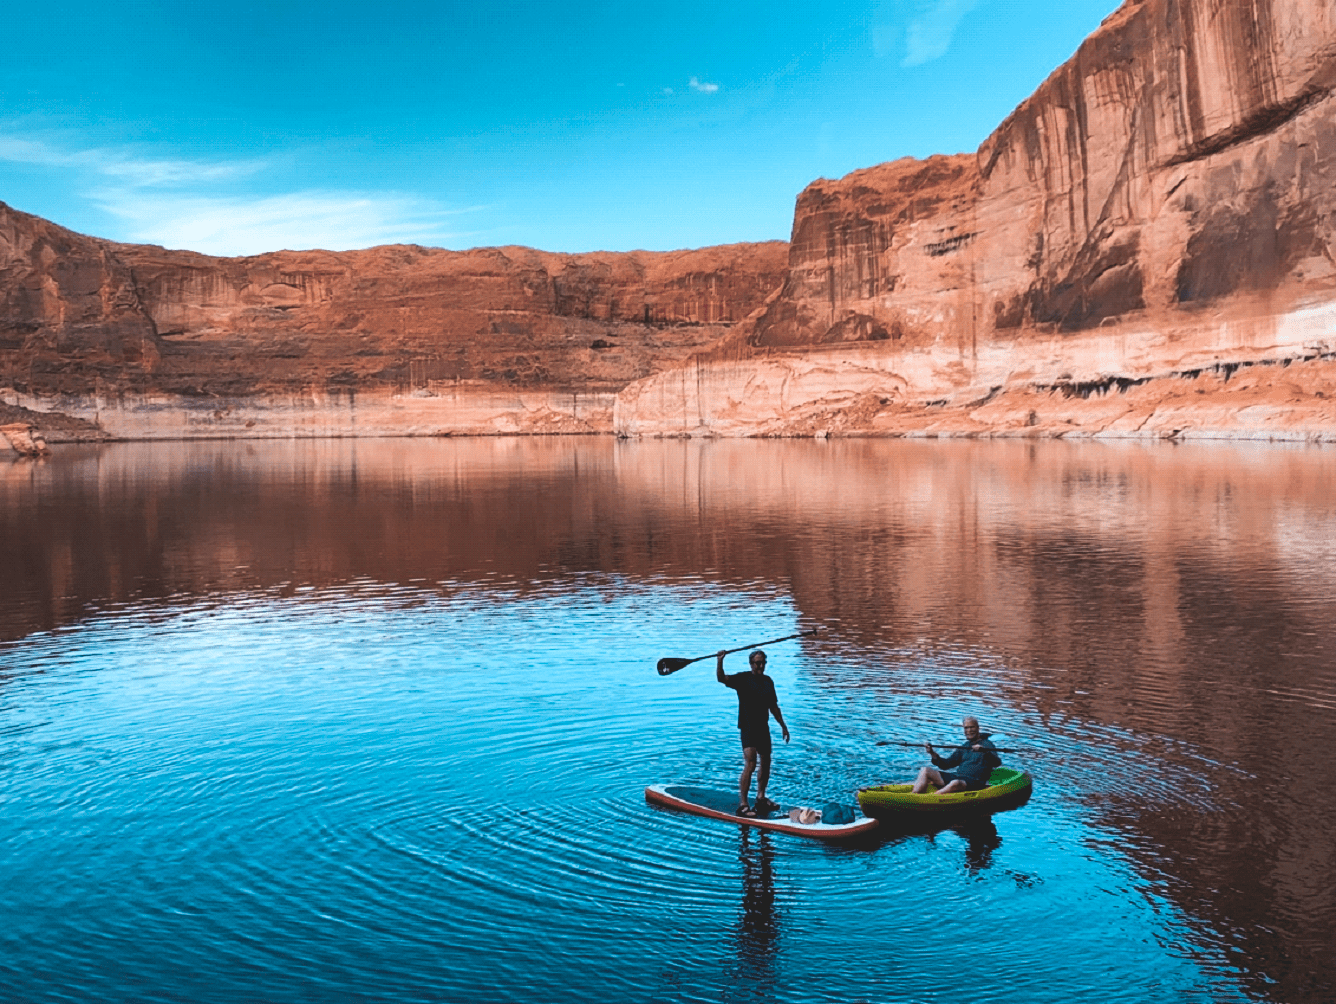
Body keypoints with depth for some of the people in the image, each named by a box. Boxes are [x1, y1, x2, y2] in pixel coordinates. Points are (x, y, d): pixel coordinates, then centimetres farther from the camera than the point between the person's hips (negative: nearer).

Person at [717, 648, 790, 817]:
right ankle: (742, 804, -13)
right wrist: (720, 661, -40)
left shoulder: (768, 681, 10)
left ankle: (761, 798, 31)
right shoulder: (743, 678, -8)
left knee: (765, 763, 14)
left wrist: (783, 726, 22)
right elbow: (721, 679, -25)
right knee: (750, 764, -16)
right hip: (748, 728, -7)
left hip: (763, 728, 7)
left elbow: (773, 706, 19)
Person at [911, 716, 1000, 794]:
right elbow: (947, 763, 20)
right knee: (926, 771, -6)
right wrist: (933, 755, 2)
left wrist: (984, 751, -35)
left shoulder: (987, 745, 4)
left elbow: (996, 763, -15)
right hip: (956, 777, 7)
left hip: (974, 783, -7)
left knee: (956, 783, -41)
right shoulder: (964, 746, 24)